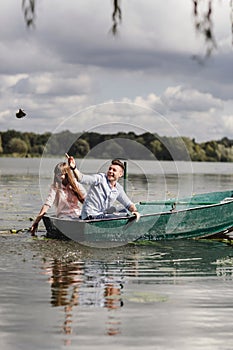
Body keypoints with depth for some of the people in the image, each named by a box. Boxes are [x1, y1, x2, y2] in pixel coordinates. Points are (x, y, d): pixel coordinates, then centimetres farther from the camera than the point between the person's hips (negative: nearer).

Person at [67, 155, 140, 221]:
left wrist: (135, 211, -5)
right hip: (91, 216, -7)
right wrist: (74, 168, -38)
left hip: (103, 216, 7)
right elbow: (82, 178, -20)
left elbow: (128, 204, 18)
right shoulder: (101, 178, -6)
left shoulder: (119, 189, 12)